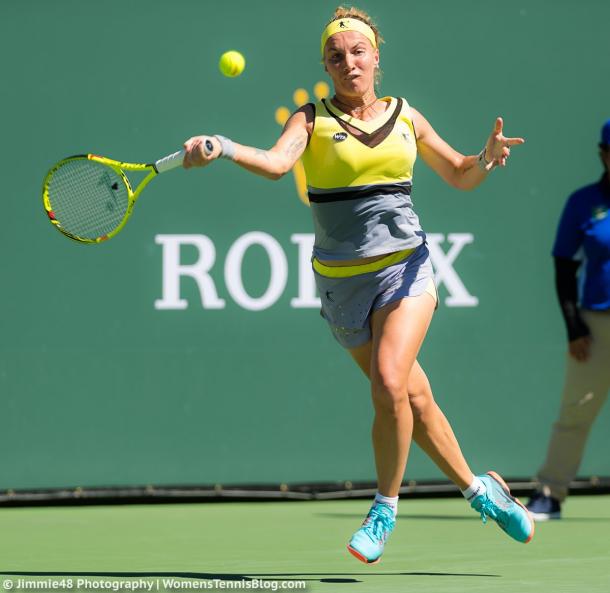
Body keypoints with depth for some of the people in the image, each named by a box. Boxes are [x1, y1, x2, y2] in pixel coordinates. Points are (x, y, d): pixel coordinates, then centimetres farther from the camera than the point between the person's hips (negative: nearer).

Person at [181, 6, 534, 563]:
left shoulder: (404, 116, 7)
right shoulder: (313, 119, -1)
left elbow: (460, 176, 17)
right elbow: (276, 162, -21)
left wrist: (486, 159, -6)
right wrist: (221, 148, -40)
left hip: (404, 266, 0)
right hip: (342, 281, 0)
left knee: (389, 384, -21)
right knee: (414, 398, 7)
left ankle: (385, 510, -4)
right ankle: (478, 489, 26)